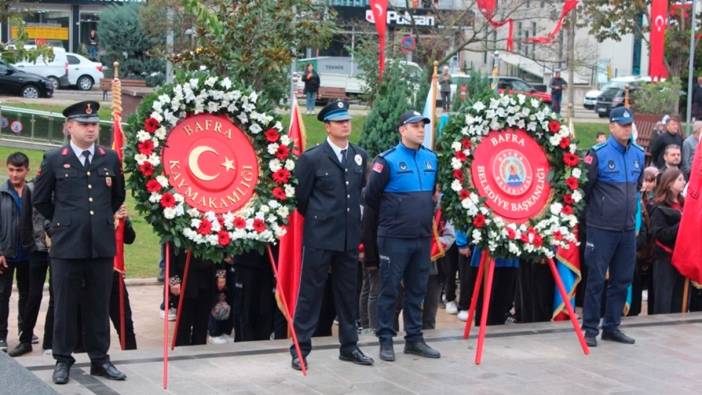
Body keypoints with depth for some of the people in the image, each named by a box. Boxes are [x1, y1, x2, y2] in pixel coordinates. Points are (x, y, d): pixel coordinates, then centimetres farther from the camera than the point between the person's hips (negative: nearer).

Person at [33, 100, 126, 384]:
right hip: (67, 244, -2)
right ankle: (62, 360, 15)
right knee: (65, 305, 4)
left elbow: (118, 196, 20)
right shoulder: (54, 159, 1)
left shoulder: (110, 158, 7)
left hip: (102, 244, 2)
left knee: (99, 305, 7)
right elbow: (41, 200, 9)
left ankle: (100, 360, 16)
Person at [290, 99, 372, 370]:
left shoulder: (360, 156, 8)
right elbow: (300, 197, -1)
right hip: (320, 237, -5)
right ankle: (300, 349, 6)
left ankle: (349, 346, 22)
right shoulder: (312, 158, -7)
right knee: (310, 293, 0)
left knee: (348, 293, 12)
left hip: (350, 236, 5)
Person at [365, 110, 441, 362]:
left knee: (417, 290, 11)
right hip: (394, 237, -5)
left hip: (423, 236, 5)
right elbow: (371, 197, -5)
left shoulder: (431, 159, 6)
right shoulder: (388, 160, -10)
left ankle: (414, 339, 20)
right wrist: (389, 216, 6)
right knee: (390, 289, 1)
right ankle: (385, 340, 8)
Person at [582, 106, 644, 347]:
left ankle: (612, 327, 21)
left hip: (628, 228, 6)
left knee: (622, 280, 10)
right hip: (601, 228, -6)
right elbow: (585, 187, -6)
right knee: (596, 280, -2)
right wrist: (590, 212, 0)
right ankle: (590, 329, 7)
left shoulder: (639, 154, 8)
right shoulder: (598, 154, -10)